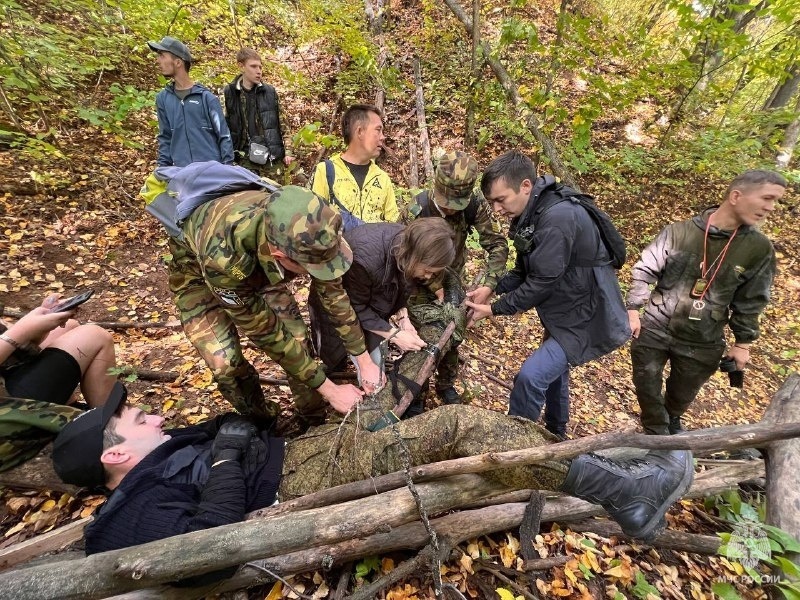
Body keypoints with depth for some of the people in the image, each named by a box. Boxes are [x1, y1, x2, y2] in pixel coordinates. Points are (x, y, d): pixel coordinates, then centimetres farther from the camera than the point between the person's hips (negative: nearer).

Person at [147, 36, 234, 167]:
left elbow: (224, 136, -3)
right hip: (181, 172, 3)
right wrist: (164, 168, 5)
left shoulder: (206, 97, -2)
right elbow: (165, 138, 13)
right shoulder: (163, 98, 9)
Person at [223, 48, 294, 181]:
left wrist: (287, 151, 5)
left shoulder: (270, 92, 8)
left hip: (273, 158, 2)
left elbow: (282, 124, 12)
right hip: (245, 160, -1)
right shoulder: (228, 94, 2)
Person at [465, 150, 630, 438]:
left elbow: (541, 283, -27)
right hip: (563, 313, 10)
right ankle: (555, 435, 47)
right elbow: (524, 271, 6)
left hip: (587, 318, -10)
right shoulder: (531, 215, 0)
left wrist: (493, 309, -18)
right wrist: (492, 289, -8)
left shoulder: (557, 218, -29)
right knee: (552, 370, 23)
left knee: (531, 375, -17)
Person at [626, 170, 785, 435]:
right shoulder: (679, 232, -11)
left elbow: (750, 302, 3)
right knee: (647, 387, 9)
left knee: (683, 393, 20)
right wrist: (632, 310, -7)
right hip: (653, 330, -2)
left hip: (702, 344, 2)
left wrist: (743, 343, 6)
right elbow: (644, 271, -4)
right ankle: (656, 433, 36)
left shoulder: (759, 249, -4)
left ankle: (673, 421, 53)